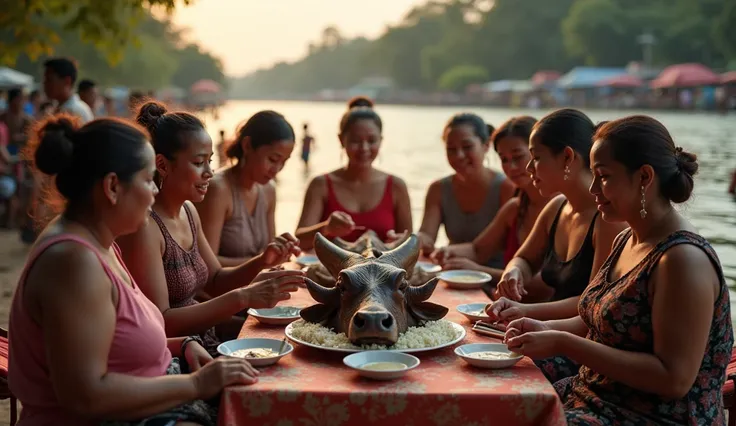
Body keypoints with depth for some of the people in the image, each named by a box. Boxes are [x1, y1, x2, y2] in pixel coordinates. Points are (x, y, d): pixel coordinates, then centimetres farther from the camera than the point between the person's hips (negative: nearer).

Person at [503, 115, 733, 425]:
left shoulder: (684, 259, -21)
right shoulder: (626, 240, 7)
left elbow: (674, 380, -24)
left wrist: (562, 344, -24)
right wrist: (549, 329, 0)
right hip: (598, 397, 8)